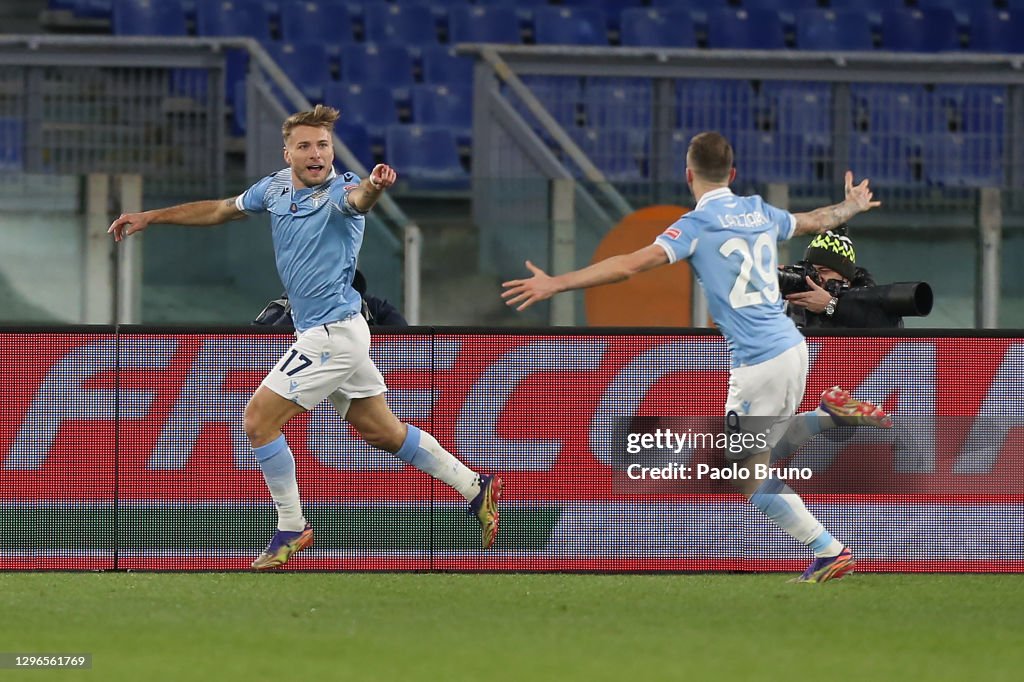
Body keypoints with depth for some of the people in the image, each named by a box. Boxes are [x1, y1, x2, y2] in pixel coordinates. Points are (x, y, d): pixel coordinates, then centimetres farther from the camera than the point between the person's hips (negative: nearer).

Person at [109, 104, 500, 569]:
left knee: (259, 421, -6)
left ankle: (291, 529, 7)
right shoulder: (277, 187, 4)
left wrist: (373, 188, -68)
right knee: (381, 431, 17)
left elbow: (357, 199, -44)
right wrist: (150, 217, 22)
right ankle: (475, 487, 27)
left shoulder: (338, 191, -19)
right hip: (319, 333, 8)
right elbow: (221, 210, 20)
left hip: (333, 334, -8)